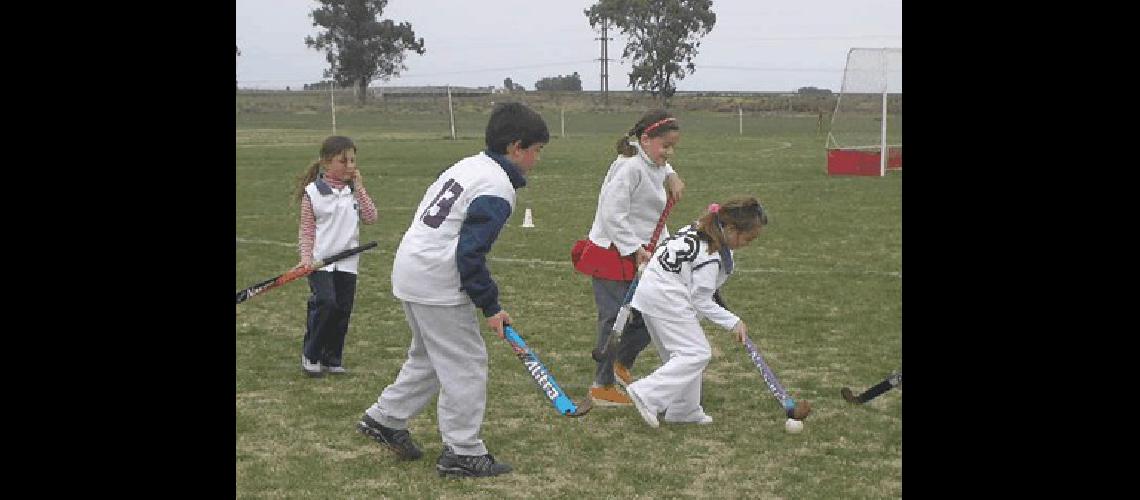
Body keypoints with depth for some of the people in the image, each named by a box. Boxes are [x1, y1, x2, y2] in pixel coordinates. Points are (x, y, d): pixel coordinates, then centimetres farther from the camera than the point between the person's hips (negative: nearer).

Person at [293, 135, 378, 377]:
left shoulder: (355, 191, 8)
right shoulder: (312, 192, -3)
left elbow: (371, 218, -4)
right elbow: (306, 228, -1)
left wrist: (358, 188, -5)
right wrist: (305, 256, -12)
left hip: (348, 263, 4)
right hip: (320, 261, -4)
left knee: (343, 310, 6)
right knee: (325, 303, -17)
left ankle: (332, 359, 20)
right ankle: (310, 356, 2)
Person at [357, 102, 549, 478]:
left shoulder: (468, 165, 10)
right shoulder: (496, 190, -19)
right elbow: (470, 254, -22)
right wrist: (490, 307, -13)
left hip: (410, 270, 10)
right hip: (438, 285, -10)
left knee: (430, 357, 24)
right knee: (466, 365, 1)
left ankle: (385, 419, 32)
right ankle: (462, 453, 8)